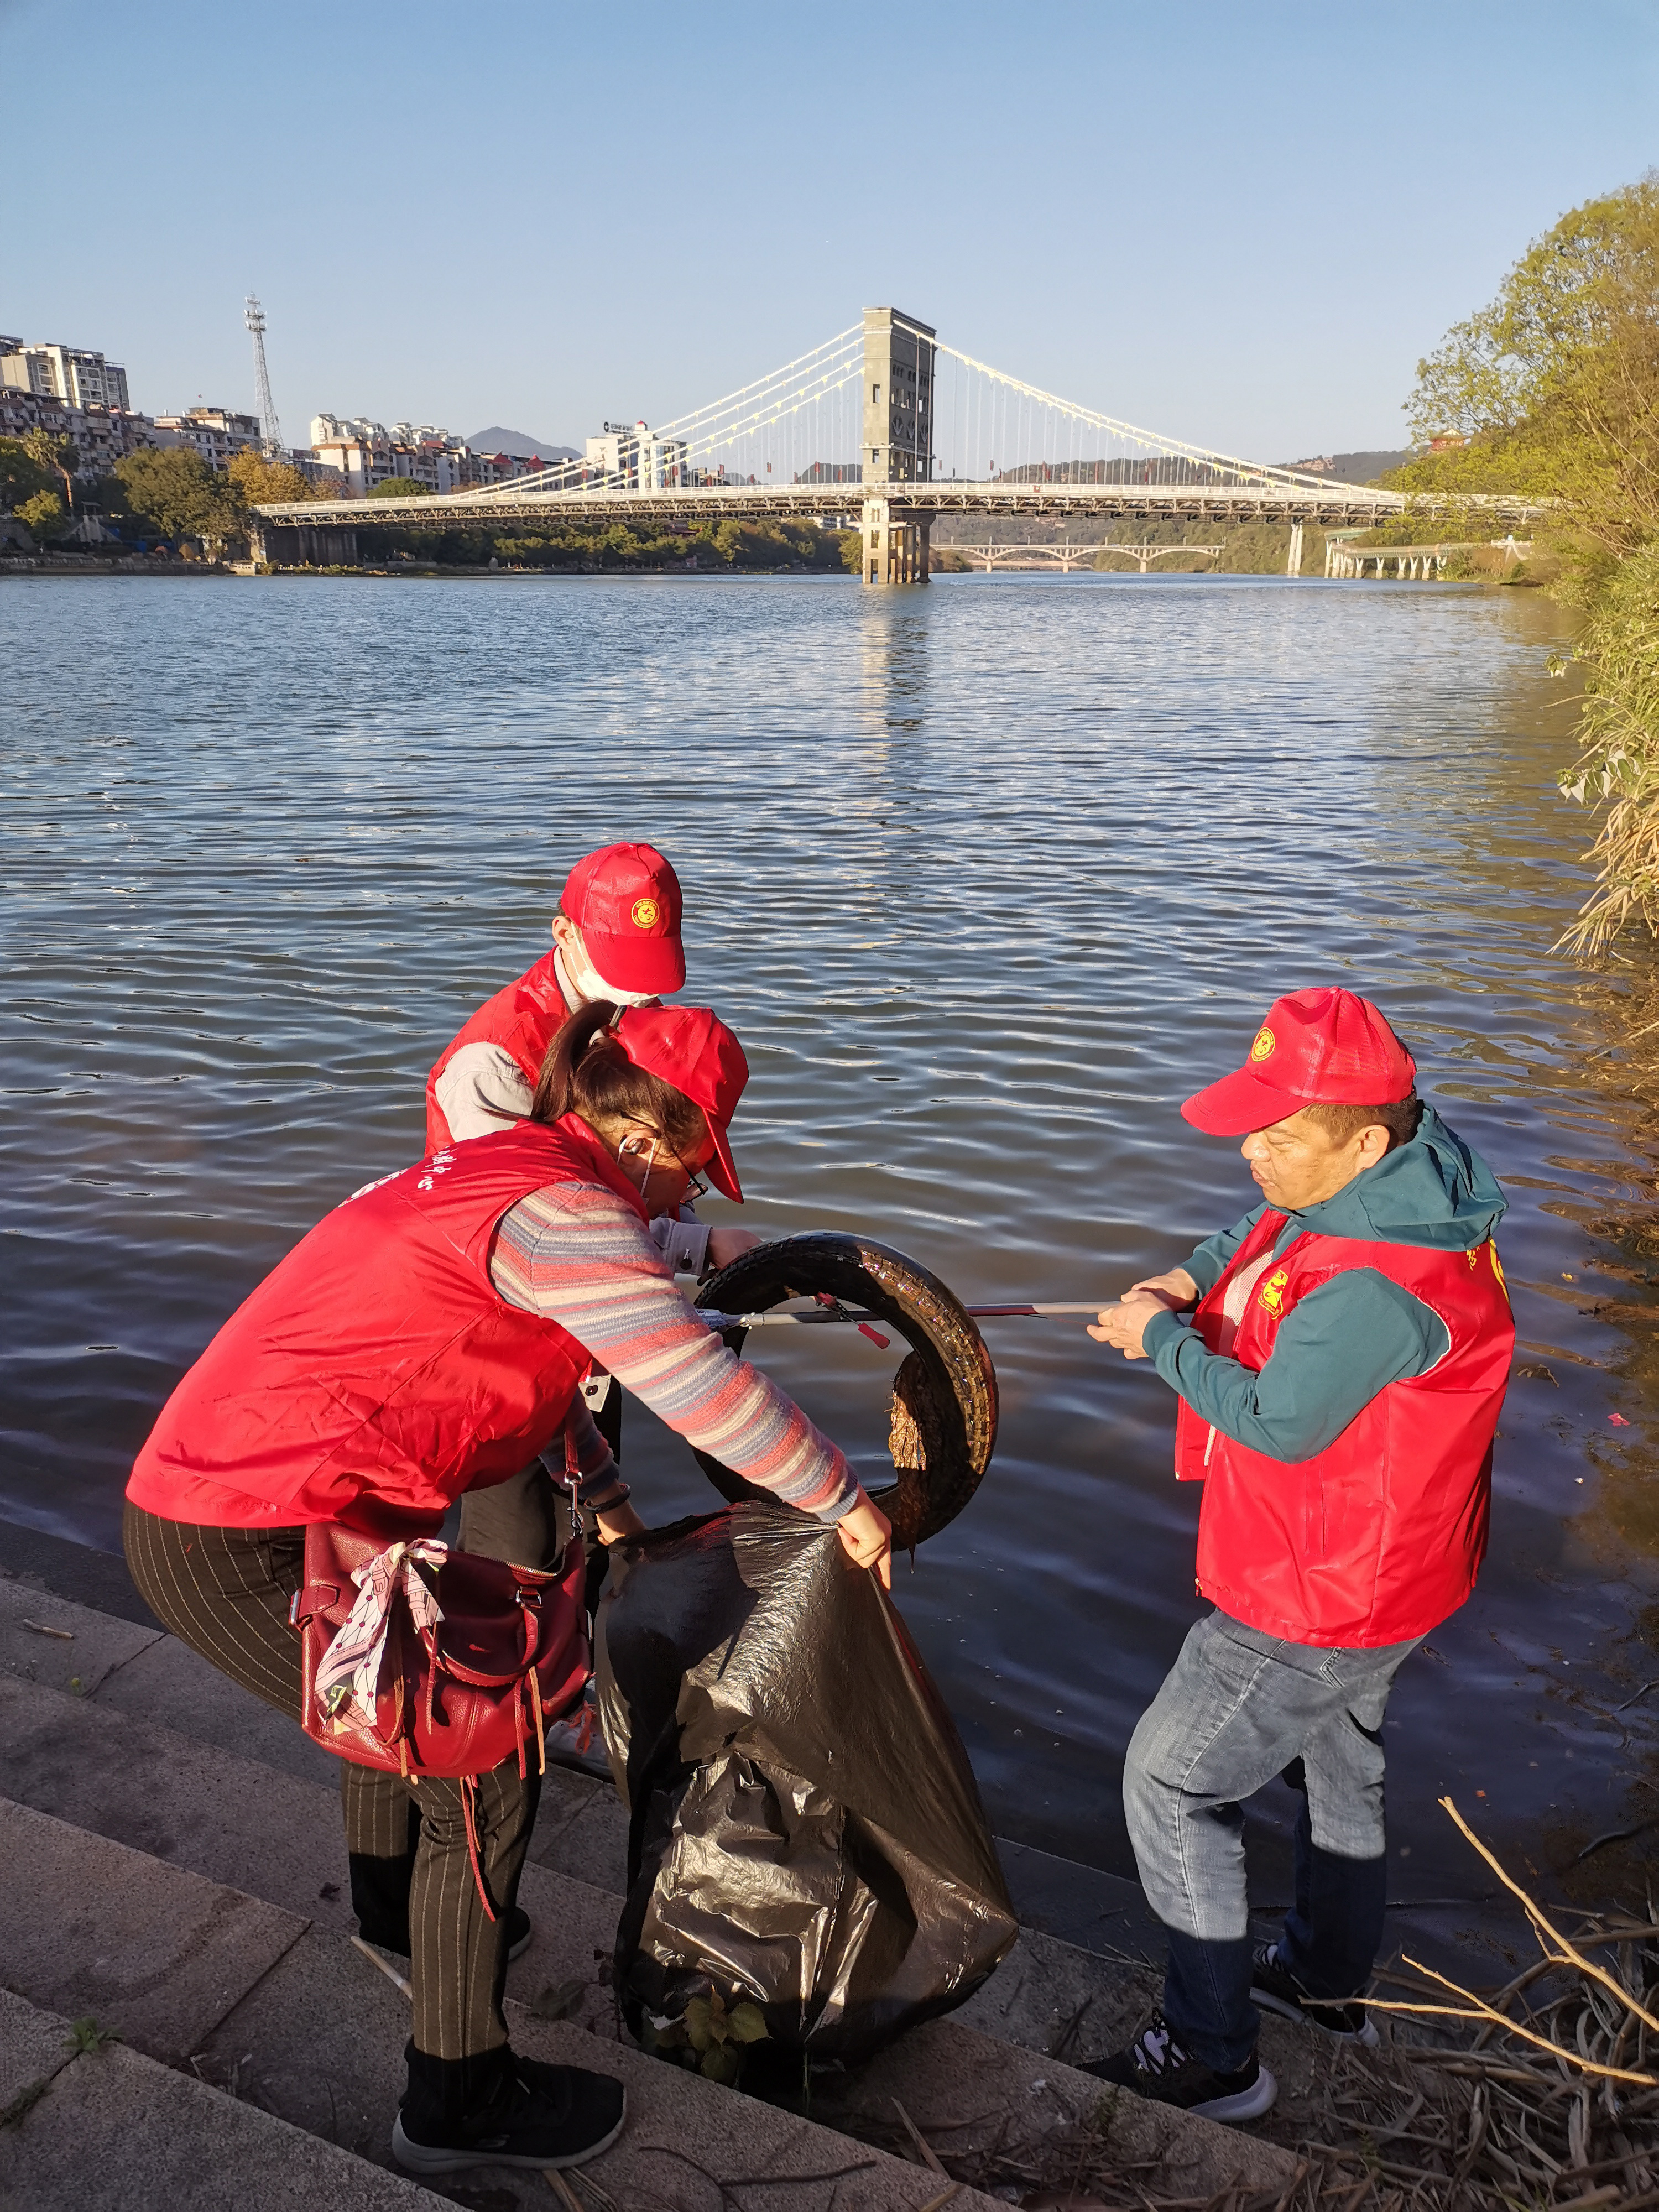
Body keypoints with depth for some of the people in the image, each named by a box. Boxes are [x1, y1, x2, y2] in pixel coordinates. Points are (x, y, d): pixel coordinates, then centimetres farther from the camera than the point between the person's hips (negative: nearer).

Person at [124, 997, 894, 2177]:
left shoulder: (492, 1164, 13)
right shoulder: (562, 1210, -18)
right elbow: (705, 1390, -22)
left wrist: (608, 1496, 35)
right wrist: (845, 1505, -7)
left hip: (194, 1494, 10)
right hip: (257, 1551, -10)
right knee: (483, 1777, 4)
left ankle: (397, 1915, 59)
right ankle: (461, 2100, 24)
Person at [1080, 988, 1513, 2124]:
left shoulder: (1377, 1289, -37)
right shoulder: (1371, 1185, -6)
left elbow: (1276, 1423, -29)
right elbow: (1268, 1227, 14)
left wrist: (1164, 1340, -17)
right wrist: (1195, 1276, -2)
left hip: (1322, 1601, -10)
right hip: (1368, 1563, 10)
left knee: (1170, 1783, 3)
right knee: (1338, 1763, 28)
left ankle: (1212, 2058, 19)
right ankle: (1332, 1980, 52)